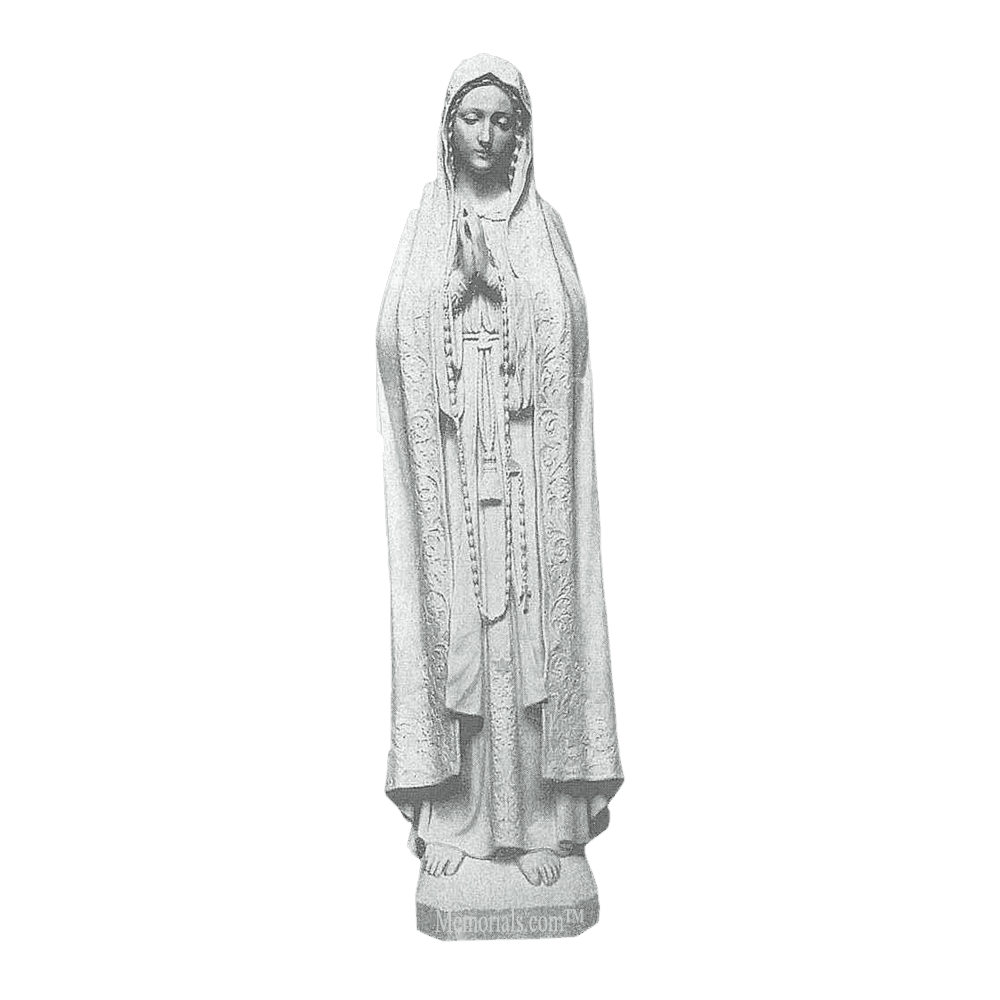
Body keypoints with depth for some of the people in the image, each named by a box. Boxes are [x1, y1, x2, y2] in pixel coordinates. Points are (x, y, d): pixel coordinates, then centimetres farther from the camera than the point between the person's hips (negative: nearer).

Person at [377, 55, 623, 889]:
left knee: (532, 628, 1)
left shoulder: (545, 227, 10)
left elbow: (572, 343, 3)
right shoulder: (422, 229, 11)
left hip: (529, 471, 0)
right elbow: (393, 342, 2)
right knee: (452, 627, 2)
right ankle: (453, 815, 15)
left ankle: (540, 819, 13)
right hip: (448, 468, 0)